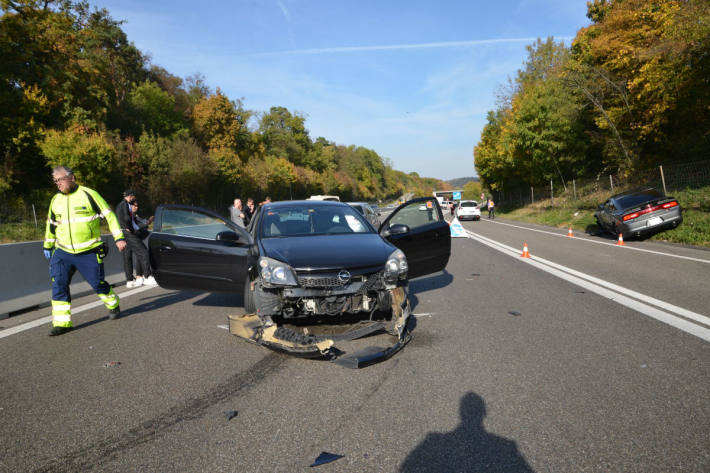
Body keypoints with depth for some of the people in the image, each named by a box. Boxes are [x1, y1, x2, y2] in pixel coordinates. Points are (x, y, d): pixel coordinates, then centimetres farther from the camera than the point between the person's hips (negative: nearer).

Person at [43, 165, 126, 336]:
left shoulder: (89, 194, -6)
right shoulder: (56, 200, 10)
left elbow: (109, 215, -6)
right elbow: (51, 224, 24)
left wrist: (119, 238, -12)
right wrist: (47, 246, 28)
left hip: (89, 252, -4)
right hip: (63, 252, 5)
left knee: (98, 283, 1)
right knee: (58, 284, -7)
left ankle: (113, 306, 29)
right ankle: (62, 323, 0)